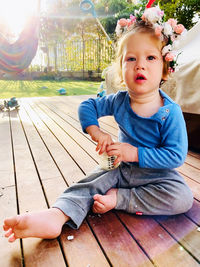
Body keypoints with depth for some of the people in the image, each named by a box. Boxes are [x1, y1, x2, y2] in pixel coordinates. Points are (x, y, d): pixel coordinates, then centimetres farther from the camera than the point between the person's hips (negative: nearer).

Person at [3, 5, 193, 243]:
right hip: (122, 168, 3)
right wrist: (95, 132, -14)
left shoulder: (170, 112, -20)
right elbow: (87, 106, 4)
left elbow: (177, 155, -21)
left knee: (183, 198, -28)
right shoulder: (119, 101, -8)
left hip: (157, 173, -2)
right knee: (88, 184, -17)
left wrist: (136, 153, -27)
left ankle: (118, 198, -24)